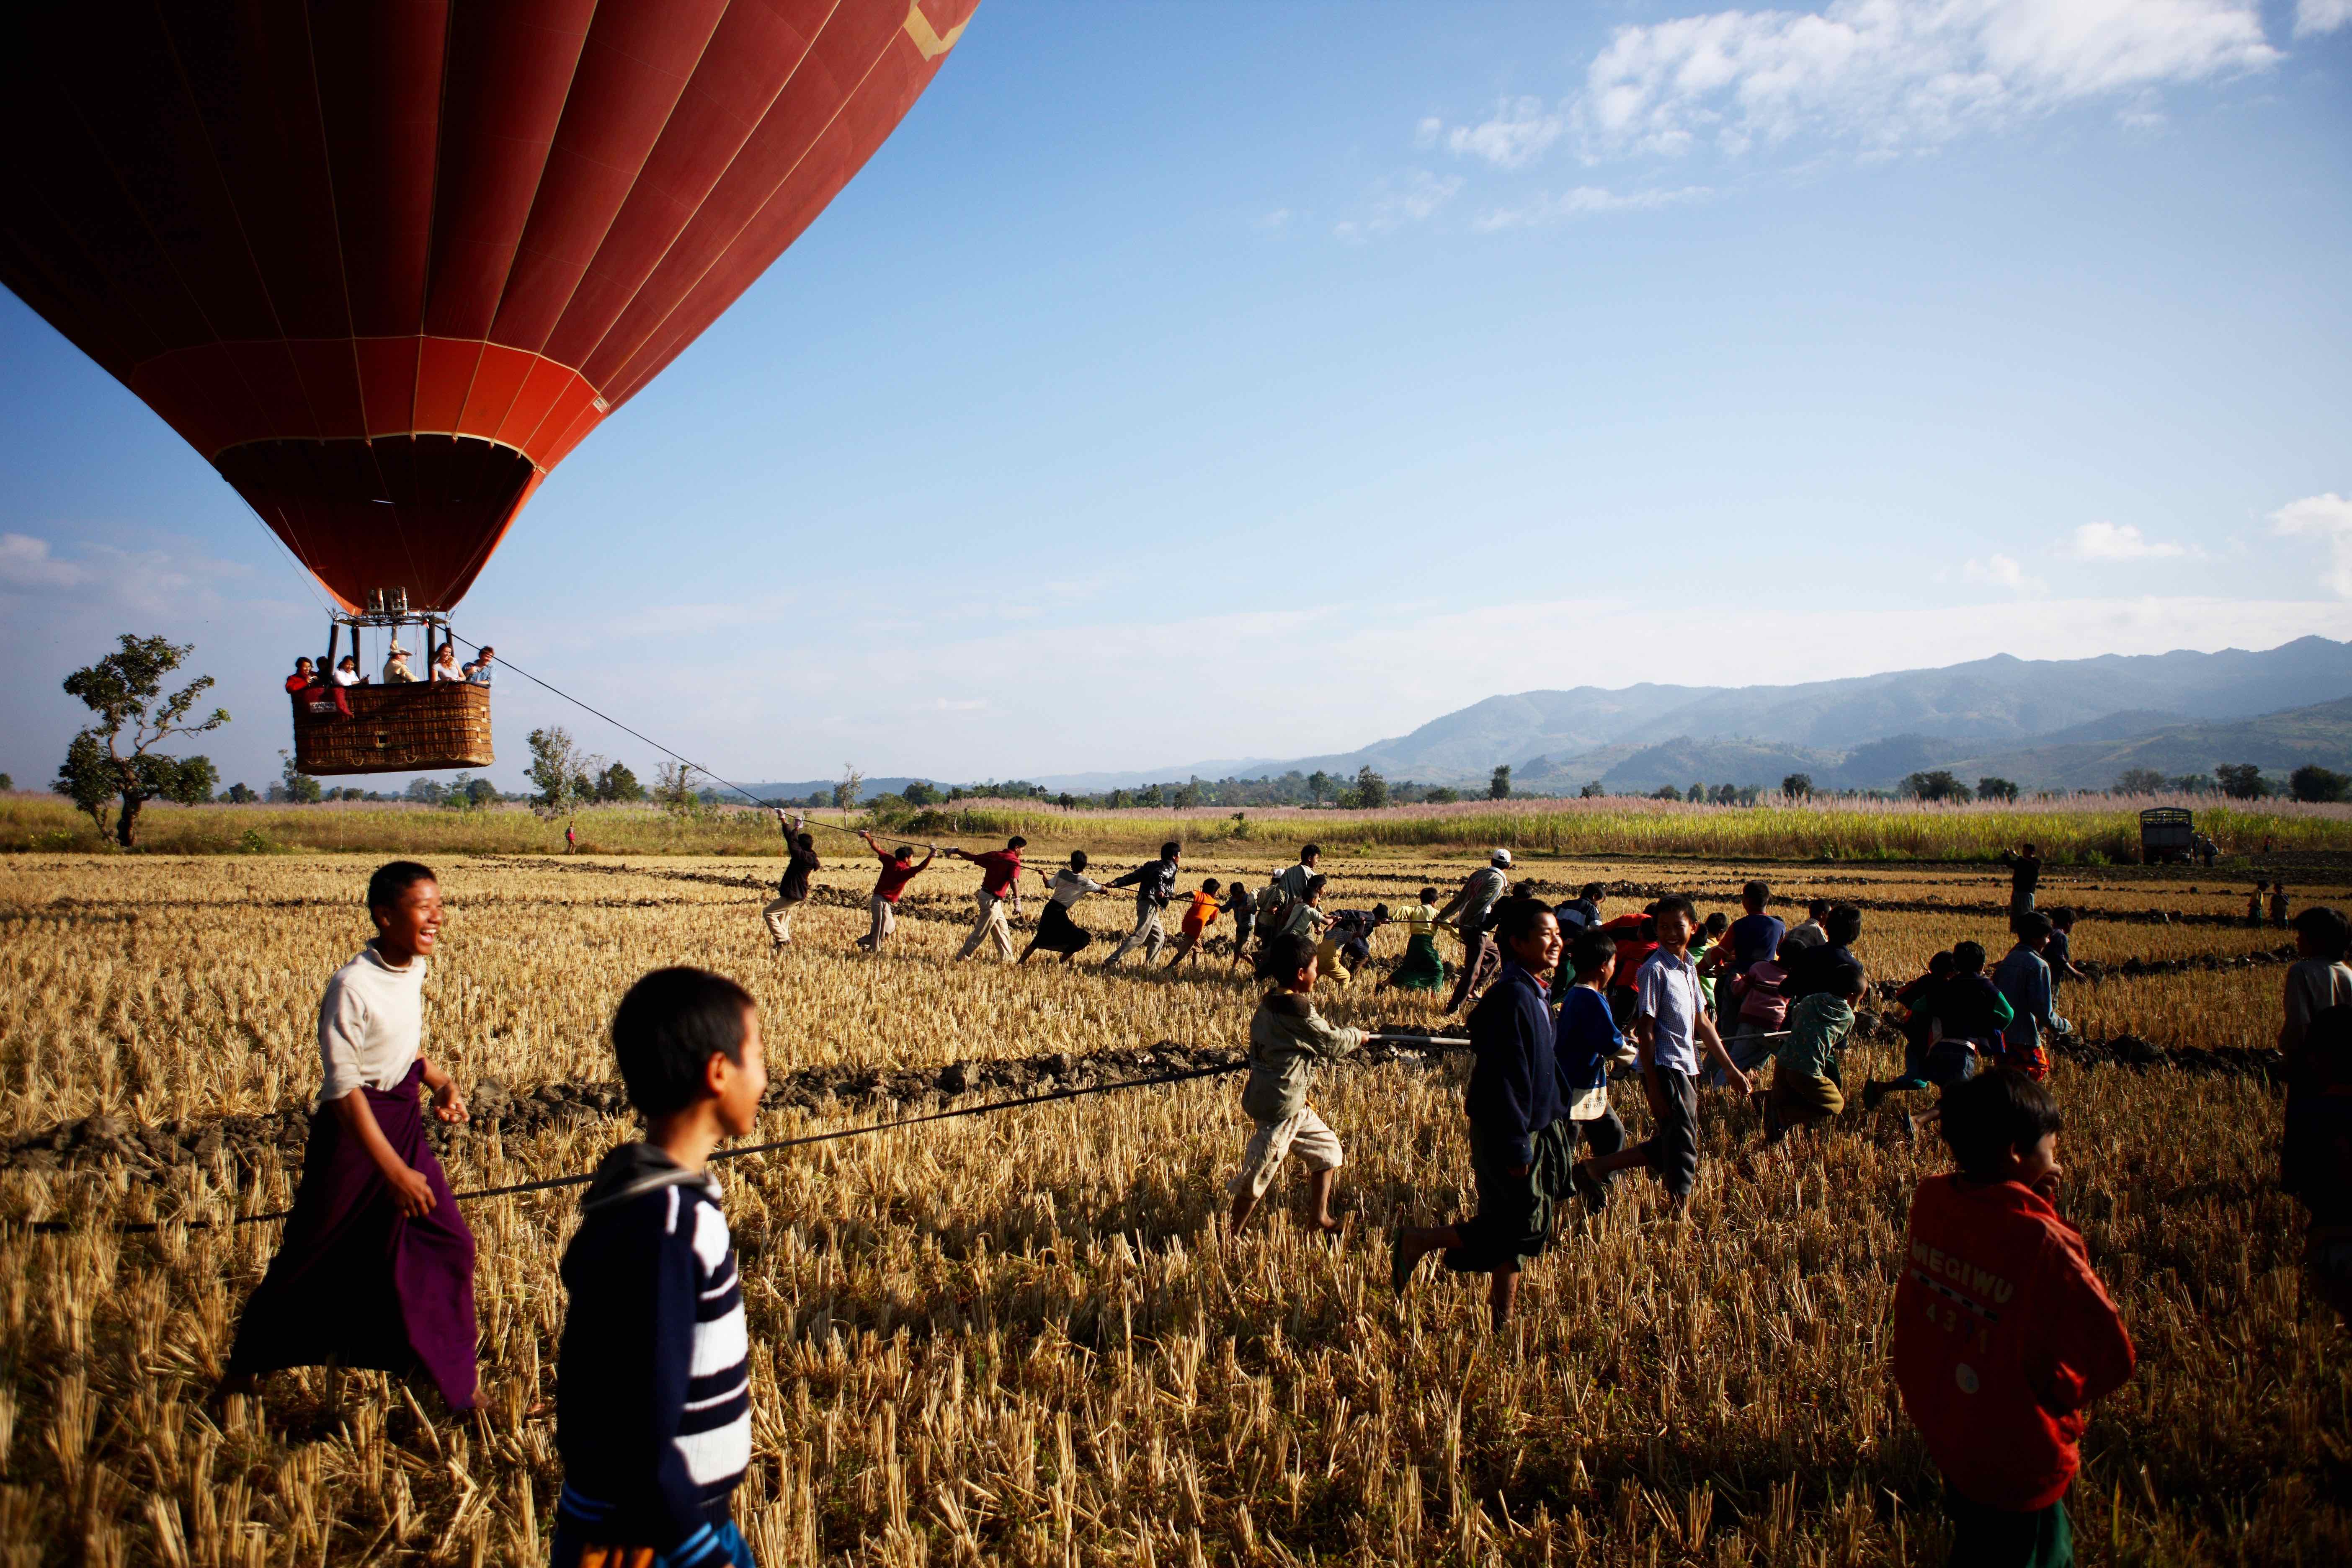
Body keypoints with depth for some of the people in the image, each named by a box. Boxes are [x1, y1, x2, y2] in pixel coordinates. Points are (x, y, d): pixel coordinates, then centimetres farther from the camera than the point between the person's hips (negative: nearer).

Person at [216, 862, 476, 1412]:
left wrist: (441, 1083, 0)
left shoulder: (416, 967, -1)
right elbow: (344, 1089, -23)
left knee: (448, 1243, 4)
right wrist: (395, 1172, -25)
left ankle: (457, 1386, 16)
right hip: (353, 1130, -7)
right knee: (315, 1253, 8)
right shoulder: (352, 987, -24)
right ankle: (246, 1366, 34)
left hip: (405, 1123, 7)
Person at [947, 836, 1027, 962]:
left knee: (1002, 930, 17)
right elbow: (1014, 880, -30)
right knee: (981, 933, 2)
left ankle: (1007, 958, 24)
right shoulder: (1015, 861, -14)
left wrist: (956, 851, 24)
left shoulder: (994, 855, 5)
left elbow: (972, 857, 11)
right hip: (992, 900, -8)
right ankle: (962, 957, 10)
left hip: (984, 894, 8)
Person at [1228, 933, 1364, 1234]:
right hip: (1279, 1107, -9)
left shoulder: (1269, 1003, 5)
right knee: (1258, 1176, 2)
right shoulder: (1299, 1010, -21)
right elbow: (1332, 1045, -12)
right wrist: (1357, 1036, 8)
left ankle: (1320, 1218, 28)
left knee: (1328, 1149, 20)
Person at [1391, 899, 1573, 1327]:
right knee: (1524, 1227, -4)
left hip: (1533, 1128, 10)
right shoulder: (1511, 996, -23)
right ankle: (1418, 1241, 7)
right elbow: (1505, 1079, -25)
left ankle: (1500, 1324, 26)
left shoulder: (1536, 994, 9)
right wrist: (1517, 1148, -23)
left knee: (1514, 1227, 15)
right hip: (1505, 1133, -10)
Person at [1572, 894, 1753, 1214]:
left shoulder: (1689, 968, 12)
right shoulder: (1655, 970, -13)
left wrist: (1731, 1069, 19)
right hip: (1666, 1068, -8)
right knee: (1682, 1151, -7)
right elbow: (1645, 1031, -14)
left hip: (1687, 1068, 8)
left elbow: (1702, 1023, 19)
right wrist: (1654, 1089, -17)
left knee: (1668, 1146, 12)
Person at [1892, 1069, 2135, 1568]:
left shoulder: (1930, 1200, -11)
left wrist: (2035, 1203, -6)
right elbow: (2114, 1357, -24)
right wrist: (2061, 1396, -5)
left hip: (1937, 1426, 6)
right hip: (2015, 1458, -6)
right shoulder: (2041, 1241, -30)